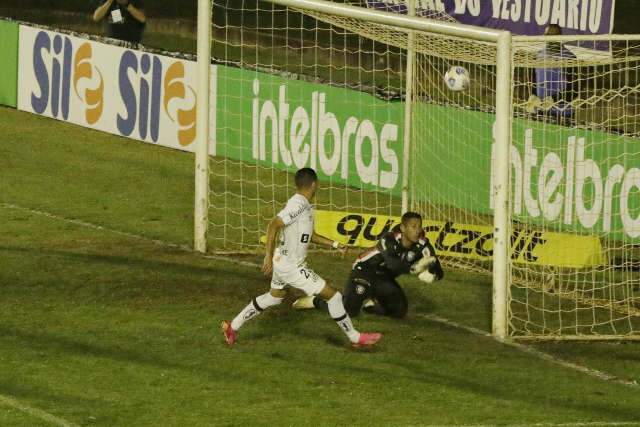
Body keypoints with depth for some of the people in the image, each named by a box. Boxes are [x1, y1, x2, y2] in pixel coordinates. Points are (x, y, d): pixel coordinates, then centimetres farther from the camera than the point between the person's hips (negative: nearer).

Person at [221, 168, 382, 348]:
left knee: (274, 296, 30)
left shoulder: (305, 205, 9)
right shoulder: (298, 204, -21)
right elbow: (274, 225, -28)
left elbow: (308, 235, 23)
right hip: (292, 267, -10)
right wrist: (269, 256, -28)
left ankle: (232, 326, 37)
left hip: (283, 262, 10)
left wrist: (334, 244, 17)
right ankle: (355, 337, 7)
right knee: (333, 296, -3)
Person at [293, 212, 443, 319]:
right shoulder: (390, 239, -32)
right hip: (364, 271, -6)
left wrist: (430, 275, -45)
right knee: (349, 310, -17)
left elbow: (438, 272, -21)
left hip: (384, 278, 6)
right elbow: (393, 264, -50)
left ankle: (370, 303, 26)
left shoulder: (422, 245, -18)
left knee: (400, 311, 0)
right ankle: (316, 301, 10)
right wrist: (414, 268, -64)